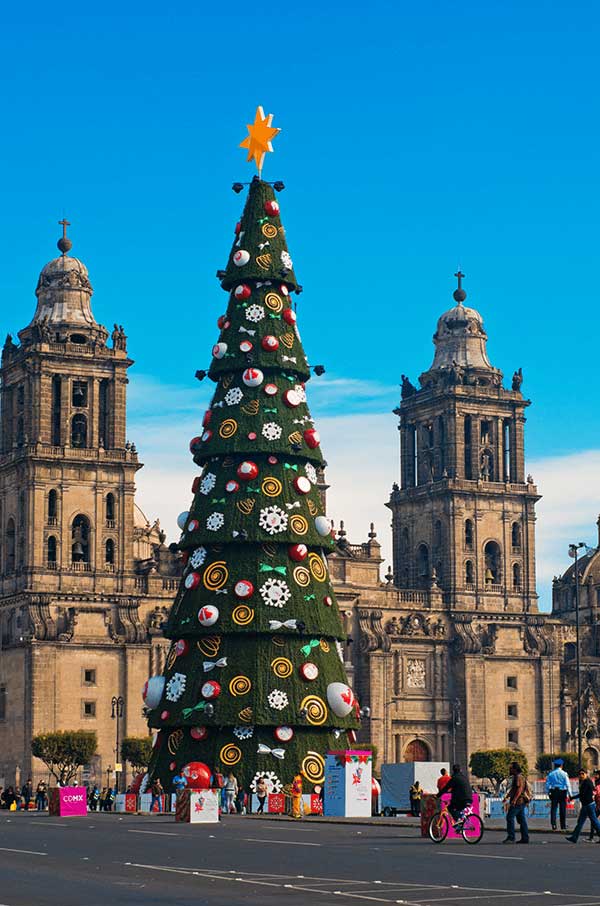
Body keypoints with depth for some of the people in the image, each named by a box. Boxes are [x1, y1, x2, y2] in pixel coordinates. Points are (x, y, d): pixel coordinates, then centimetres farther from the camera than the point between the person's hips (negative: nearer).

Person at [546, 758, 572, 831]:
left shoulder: (551, 774, 4)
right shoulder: (564, 774, -3)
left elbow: (547, 784, 5)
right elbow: (568, 784, -5)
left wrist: (548, 793, 13)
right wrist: (569, 794, -1)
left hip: (553, 792, 2)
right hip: (562, 792, -2)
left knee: (553, 809, 2)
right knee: (562, 809, 4)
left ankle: (553, 825, -6)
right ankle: (563, 826, 7)